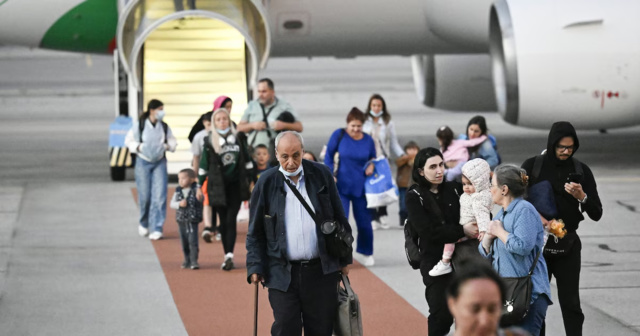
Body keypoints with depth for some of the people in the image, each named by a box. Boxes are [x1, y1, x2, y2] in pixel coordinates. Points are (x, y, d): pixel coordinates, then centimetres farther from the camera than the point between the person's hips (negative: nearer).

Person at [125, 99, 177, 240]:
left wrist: (167, 146, -8)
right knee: (144, 196, 2)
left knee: (160, 195, -10)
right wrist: (138, 147, -14)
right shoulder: (139, 125, -5)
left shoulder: (164, 127, 2)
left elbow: (172, 141, 13)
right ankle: (144, 224, 29)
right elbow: (129, 140, 3)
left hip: (160, 162, 2)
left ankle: (157, 229, -8)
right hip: (143, 162, -2)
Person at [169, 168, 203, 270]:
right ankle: (187, 260, 25)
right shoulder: (178, 191, 6)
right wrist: (179, 204, -16)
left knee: (193, 241, -12)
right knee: (184, 242, 11)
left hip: (193, 220, -4)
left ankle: (194, 261, -7)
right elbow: (172, 203, 4)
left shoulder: (196, 190, -5)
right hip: (181, 220, 4)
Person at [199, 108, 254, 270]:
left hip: (236, 184, 0)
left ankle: (229, 255, -17)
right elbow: (204, 166, 6)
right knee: (223, 221, 4)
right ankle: (228, 256, 10)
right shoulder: (209, 141, 3)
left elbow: (248, 161, 12)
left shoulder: (239, 138, 6)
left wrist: (250, 181, 10)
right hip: (218, 186, 0)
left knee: (231, 219, -10)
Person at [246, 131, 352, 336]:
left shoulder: (321, 175, 4)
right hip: (282, 274, -1)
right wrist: (255, 267, -3)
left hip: (321, 272, 1)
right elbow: (255, 232, 6)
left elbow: (340, 220, 12)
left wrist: (344, 259, 11)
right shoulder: (266, 183, 1)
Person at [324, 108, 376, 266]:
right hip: (341, 185, -2)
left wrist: (371, 166, -8)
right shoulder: (339, 135, -6)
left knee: (364, 221, 9)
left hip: (360, 186, 2)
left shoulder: (368, 140, 0)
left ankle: (368, 253, 29)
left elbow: (373, 158, 14)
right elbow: (329, 155, 2)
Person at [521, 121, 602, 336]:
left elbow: (596, 214, 1)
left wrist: (582, 197, -18)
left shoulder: (581, 171, 1)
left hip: (568, 245, 1)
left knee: (571, 303, -1)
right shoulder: (533, 166, -3)